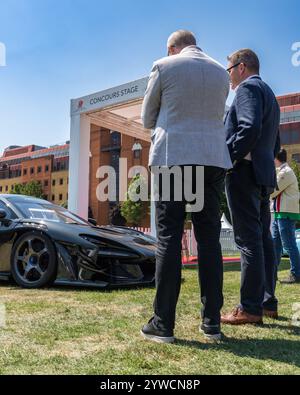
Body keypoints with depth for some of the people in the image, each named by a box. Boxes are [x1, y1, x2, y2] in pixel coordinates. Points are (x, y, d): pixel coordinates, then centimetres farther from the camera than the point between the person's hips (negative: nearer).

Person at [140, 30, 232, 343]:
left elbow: (147, 119, 11)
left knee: (169, 238, -3)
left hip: (173, 157, -3)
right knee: (209, 239, 5)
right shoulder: (221, 72, 15)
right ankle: (212, 322, 8)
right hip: (213, 159, 4)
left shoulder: (164, 66, 4)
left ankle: (163, 324, -1)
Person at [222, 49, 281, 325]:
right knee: (263, 238, 10)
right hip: (264, 173, 10)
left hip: (244, 171, -10)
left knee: (248, 239, -9)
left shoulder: (248, 88, -4)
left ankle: (250, 308, -5)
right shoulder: (269, 94, 25)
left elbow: (250, 129, -21)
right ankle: (268, 302, 16)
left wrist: (226, 157, -17)